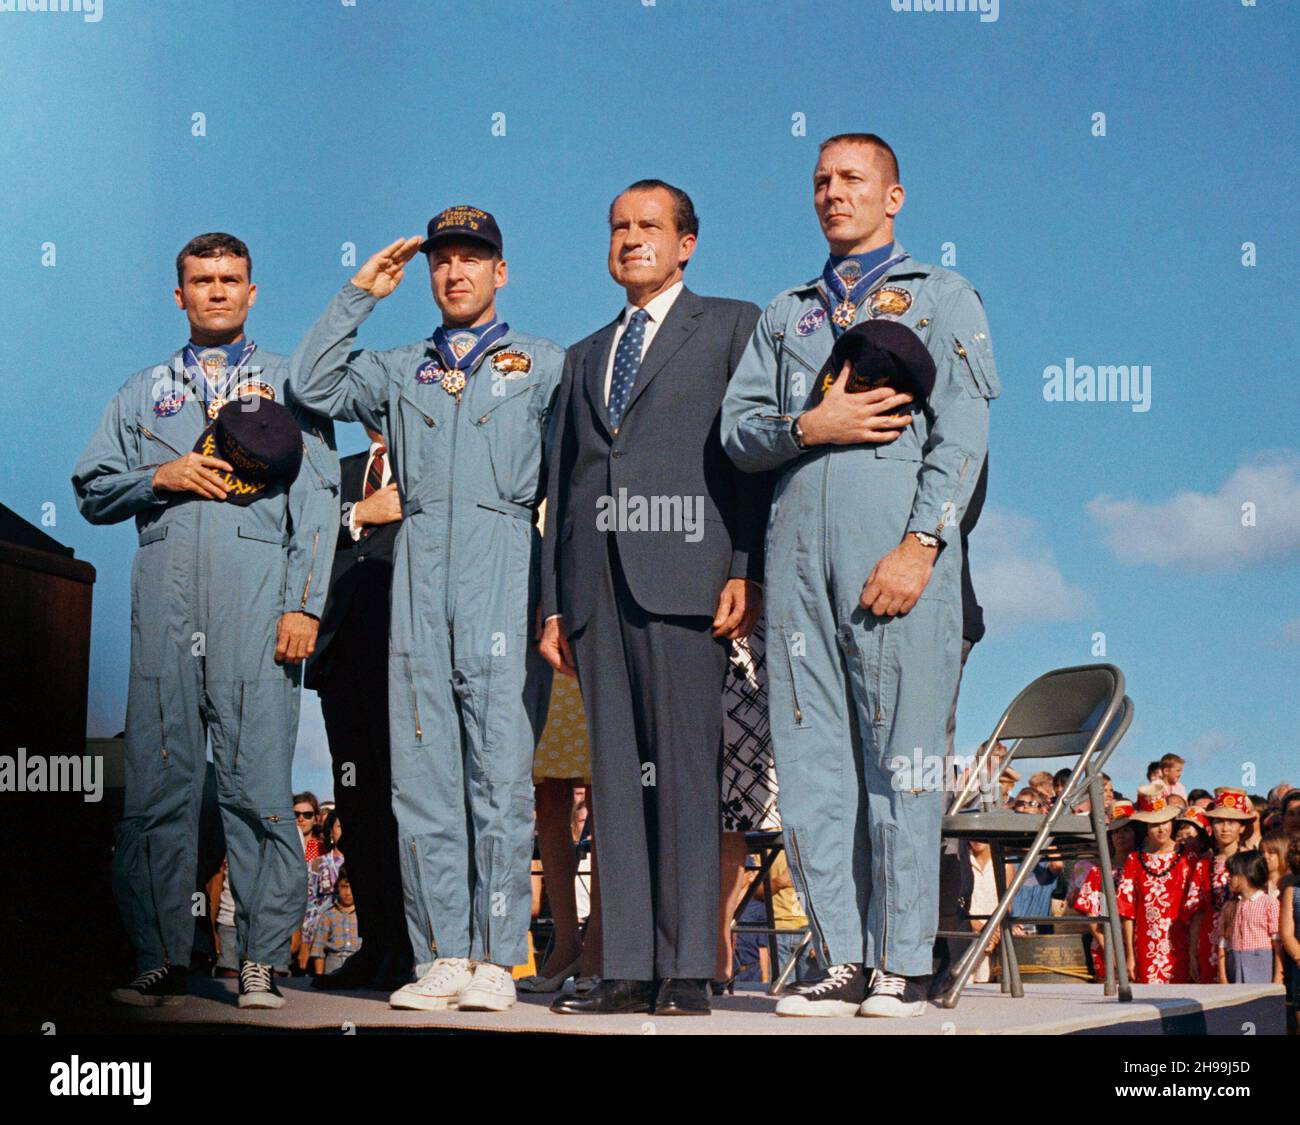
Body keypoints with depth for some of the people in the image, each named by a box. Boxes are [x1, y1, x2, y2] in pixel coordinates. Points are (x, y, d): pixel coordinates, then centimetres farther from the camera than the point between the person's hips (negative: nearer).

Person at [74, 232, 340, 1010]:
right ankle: (162, 961, 4)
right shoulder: (144, 391, 23)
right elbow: (93, 490, 20)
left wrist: (304, 603, -5)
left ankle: (263, 960, -3)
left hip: (257, 594, -2)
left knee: (259, 778, -8)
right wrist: (162, 477, 1)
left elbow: (317, 501, 6)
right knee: (159, 780, -1)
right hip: (166, 592, 3)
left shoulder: (289, 385, 15)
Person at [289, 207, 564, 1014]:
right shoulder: (401, 371, 22)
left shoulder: (544, 365, 13)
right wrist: (359, 296, 11)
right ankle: (443, 955, 3)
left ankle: (496, 960, -4)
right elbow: (311, 386, 11)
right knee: (422, 773, 0)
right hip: (419, 578, 3)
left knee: (501, 771, -7)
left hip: (503, 574, -3)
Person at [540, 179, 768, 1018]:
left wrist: (747, 572, -11)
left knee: (685, 768, -8)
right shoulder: (586, 356, 26)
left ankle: (688, 969, -7)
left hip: (682, 571, -5)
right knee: (617, 774, 1)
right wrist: (555, 603, 13)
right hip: (598, 580, 5)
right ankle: (629, 967, 2)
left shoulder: (731, 326, 11)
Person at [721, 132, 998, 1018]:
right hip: (798, 547, 4)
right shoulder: (787, 314, 24)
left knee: (899, 753, -6)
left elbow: (961, 434, -1)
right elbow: (737, 431, 15)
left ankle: (905, 964, -1)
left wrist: (920, 545, -13)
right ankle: (843, 960, 5)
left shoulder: (942, 296, 11)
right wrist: (806, 426, -6)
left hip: (896, 550, -4)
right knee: (809, 755, 0)